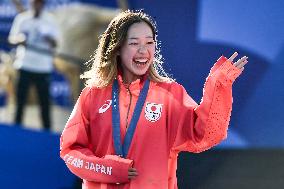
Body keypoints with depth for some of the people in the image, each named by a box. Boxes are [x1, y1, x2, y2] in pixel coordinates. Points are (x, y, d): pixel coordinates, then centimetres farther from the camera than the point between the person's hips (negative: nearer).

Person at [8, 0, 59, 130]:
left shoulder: (50, 21, 5)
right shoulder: (21, 18, 6)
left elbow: (55, 44, 4)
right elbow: (12, 38, 8)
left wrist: (50, 40, -19)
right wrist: (19, 40, -15)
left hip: (43, 67, 0)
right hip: (25, 65, 0)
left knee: (45, 102, -2)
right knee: (20, 100, 0)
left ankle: (47, 130, 3)